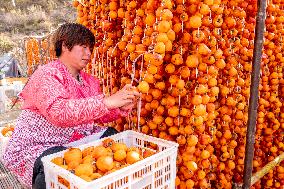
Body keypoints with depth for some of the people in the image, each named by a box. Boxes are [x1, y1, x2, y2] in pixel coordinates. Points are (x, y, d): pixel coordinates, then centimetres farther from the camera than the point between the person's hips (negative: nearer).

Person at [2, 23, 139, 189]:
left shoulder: (89, 81, 10)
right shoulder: (46, 75, -14)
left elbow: (102, 115, 8)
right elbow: (59, 112, -33)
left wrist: (122, 107, -13)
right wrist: (107, 102, -36)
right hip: (38, 146, -7)